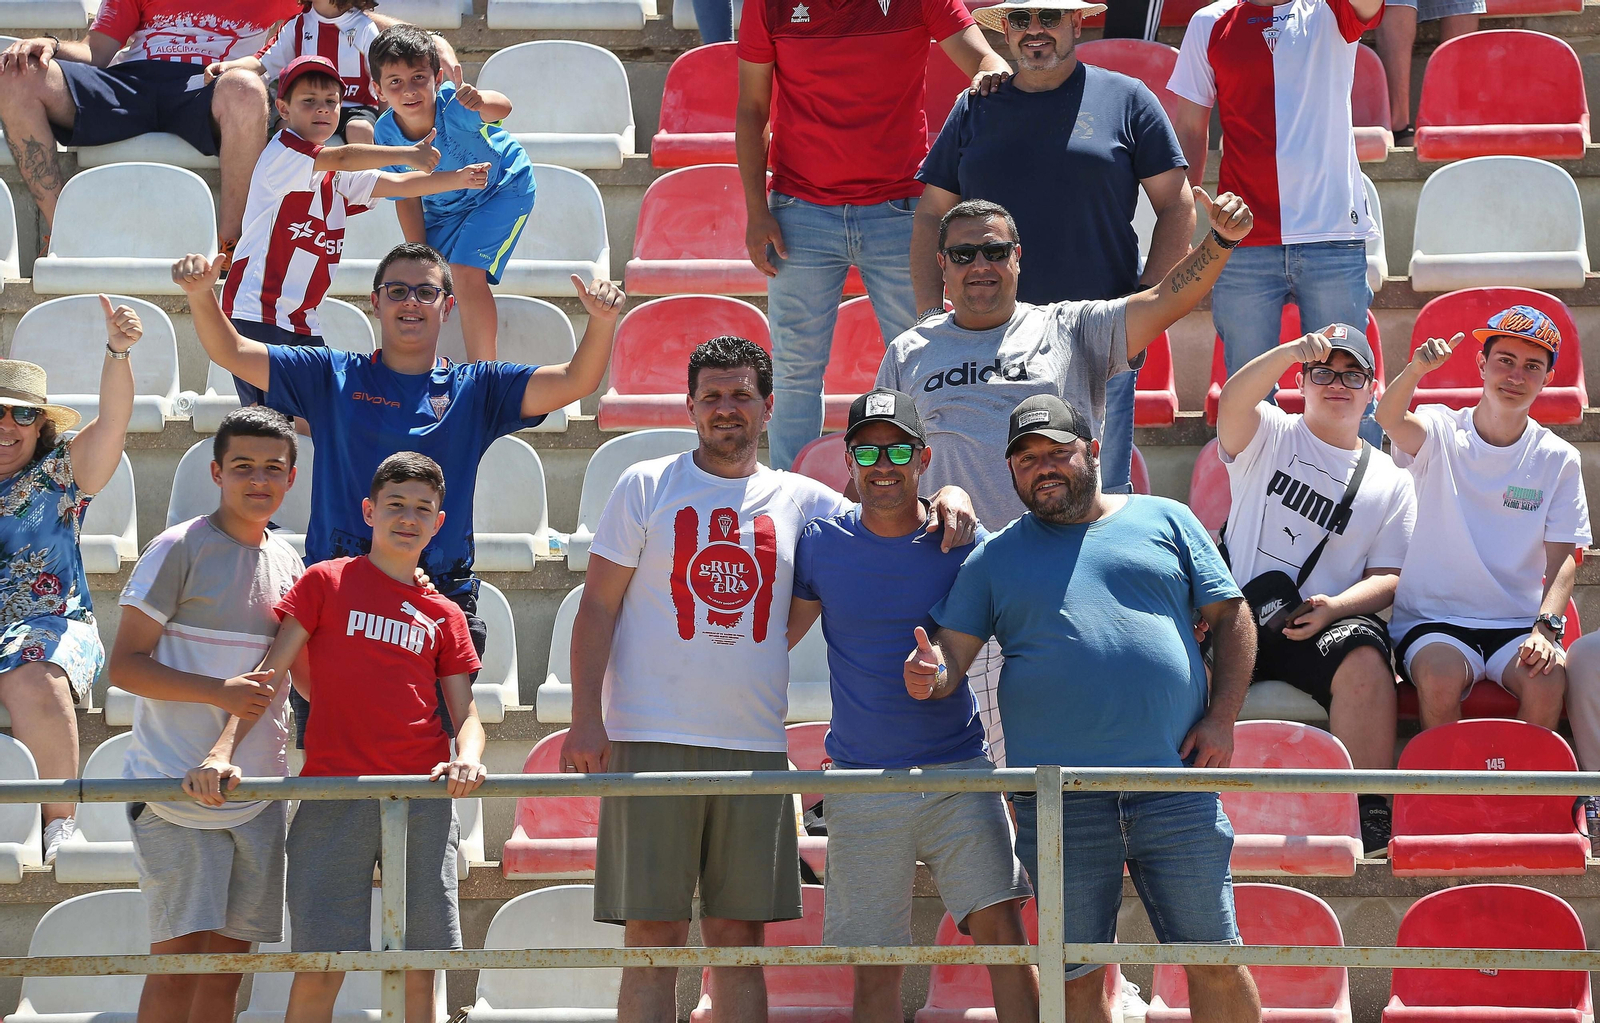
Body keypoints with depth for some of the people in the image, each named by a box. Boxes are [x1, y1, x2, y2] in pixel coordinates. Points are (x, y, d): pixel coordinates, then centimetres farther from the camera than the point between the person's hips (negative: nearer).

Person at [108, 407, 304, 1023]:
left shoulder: (287, 562, 13)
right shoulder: (180, 550, -6)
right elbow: (124, 664, -10)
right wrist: (219, 691, -21)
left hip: (259, 797, 6)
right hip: (177, 786, -6)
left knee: (228, 960, 7)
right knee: (178, 958, -9)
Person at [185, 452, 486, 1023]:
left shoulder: (444, 616, 17)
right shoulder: (327, 581, 9)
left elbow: (466, 714, 14)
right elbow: (272, 672, 2)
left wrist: (467, 759, -11)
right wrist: (223, 751, -13)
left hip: (424, 797, 3)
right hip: (334, 794, -3)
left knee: (420, 968, 2)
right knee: (319, 967, -8)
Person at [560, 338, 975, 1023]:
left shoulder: (801, 500, 12)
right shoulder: (645, 488, 6)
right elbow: (597, 607, 3)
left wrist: (948, 502, -2)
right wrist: (585, 717, -7)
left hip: (756, 747, 3)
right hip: (650, 740, -2)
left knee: (740, 939, 5)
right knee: (653, 938, -4)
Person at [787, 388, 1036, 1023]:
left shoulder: (961, 544, 1)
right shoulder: (820, 544, 2)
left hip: (960, 774, -1)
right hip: (862, 780, 1)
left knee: (1003, 931, -14)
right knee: (875, 972, 2)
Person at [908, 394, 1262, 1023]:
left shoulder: (1164, 521, 11)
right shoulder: (995, 557, 13)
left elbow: (1231, 618, 10)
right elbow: (953, 650, 7)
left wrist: (1222, 718, -2)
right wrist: (932, 672, -17)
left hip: (1175, 790, -1)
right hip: (1058, 803, 1)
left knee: (1216, 964, 0)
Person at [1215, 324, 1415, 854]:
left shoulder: (1391, 481, 17)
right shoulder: (1270, 437, 14)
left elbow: (1387, 578, 9)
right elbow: (1232, 401, -10)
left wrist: (1334, 607, -13)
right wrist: (1293, 350, -26)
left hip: (1326, 624, 0)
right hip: (1238, 613, 0)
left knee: (1363, 660, -33)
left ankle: (1369, 811, -29)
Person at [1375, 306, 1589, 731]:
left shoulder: (1558, 460, 7)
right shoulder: (1440, 433, 2)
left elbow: (1562, 558, 1)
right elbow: (1389, 419, -21)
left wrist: (1546, 627, -18)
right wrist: (1417, 369, -43)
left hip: (1519, 625, 1)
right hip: (1433, 621, -1)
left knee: (1548, 682, -30)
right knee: (1441, 678, -34)